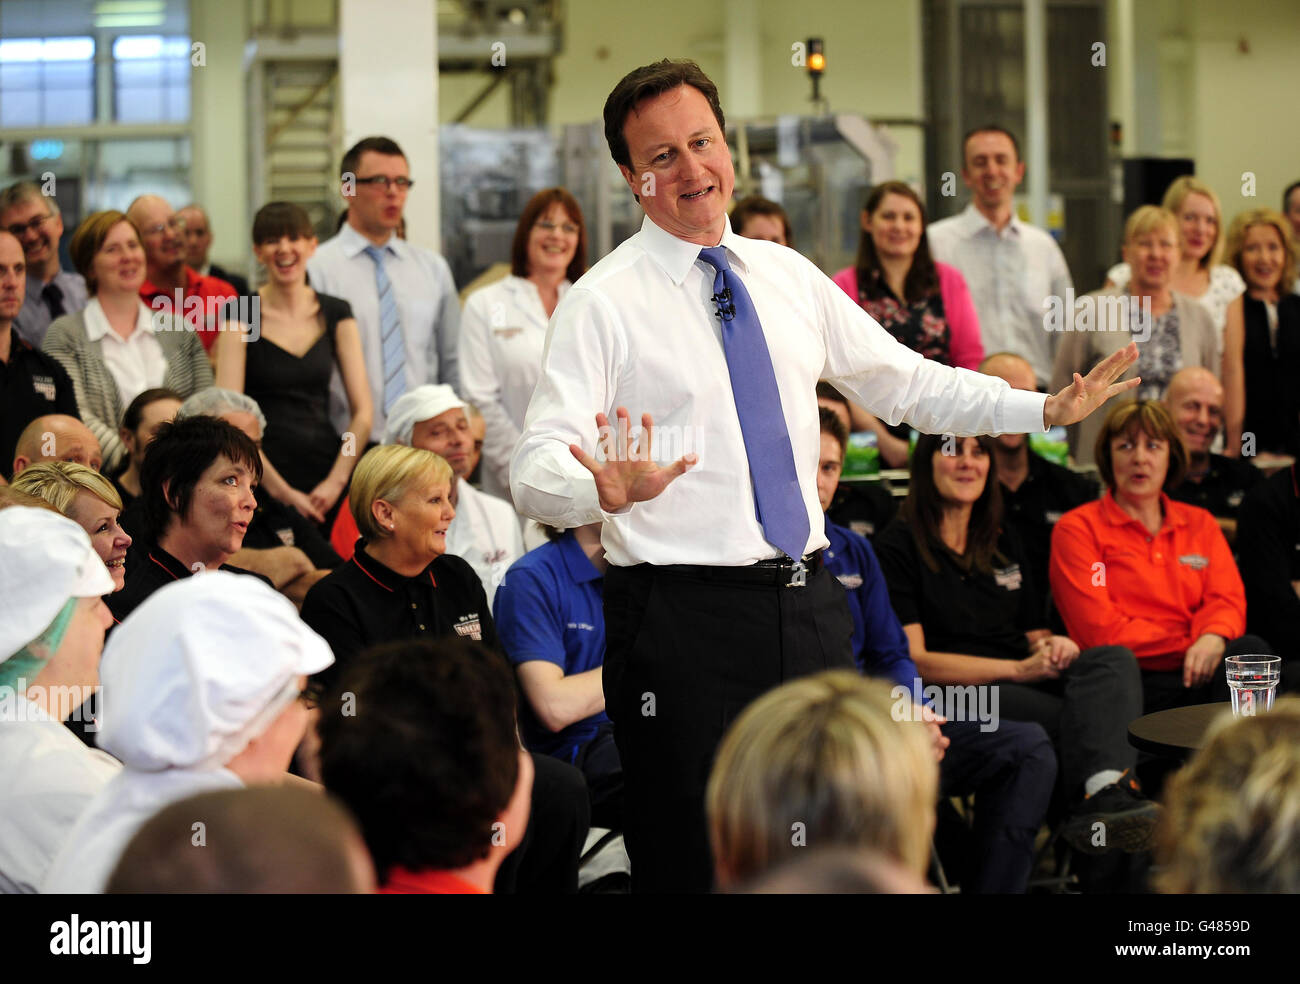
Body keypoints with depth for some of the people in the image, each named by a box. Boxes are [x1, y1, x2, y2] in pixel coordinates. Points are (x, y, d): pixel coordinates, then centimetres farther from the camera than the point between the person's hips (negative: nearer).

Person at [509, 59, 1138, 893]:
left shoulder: (788, 277, 11)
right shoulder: (603, 302, -6)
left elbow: (905, 383, 17)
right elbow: (535, 471, -14)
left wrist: (1046, 409, 7)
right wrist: (607, 489, -36)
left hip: (809, 605, 6)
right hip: (682, 616, -5)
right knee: (694, 863, -1)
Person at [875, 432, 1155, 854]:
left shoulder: (1004, 544, 24)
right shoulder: (898, 547, 2)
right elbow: (914, 661, -7)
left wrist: (1054, 645, -1)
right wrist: (1017, 669, -14)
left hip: (1027, 683, 6)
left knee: (1114, 658, -28)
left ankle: (1106, 792, -52)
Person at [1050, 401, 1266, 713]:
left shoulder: (1201, 524, 24)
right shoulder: (1076, 528, 8)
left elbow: (1227, 598, 10)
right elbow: (1099, 630, -2)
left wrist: (1214, 638, -16)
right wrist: (1190, 643, -6)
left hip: (1195, 675, 4)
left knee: (1250, 649, -29)